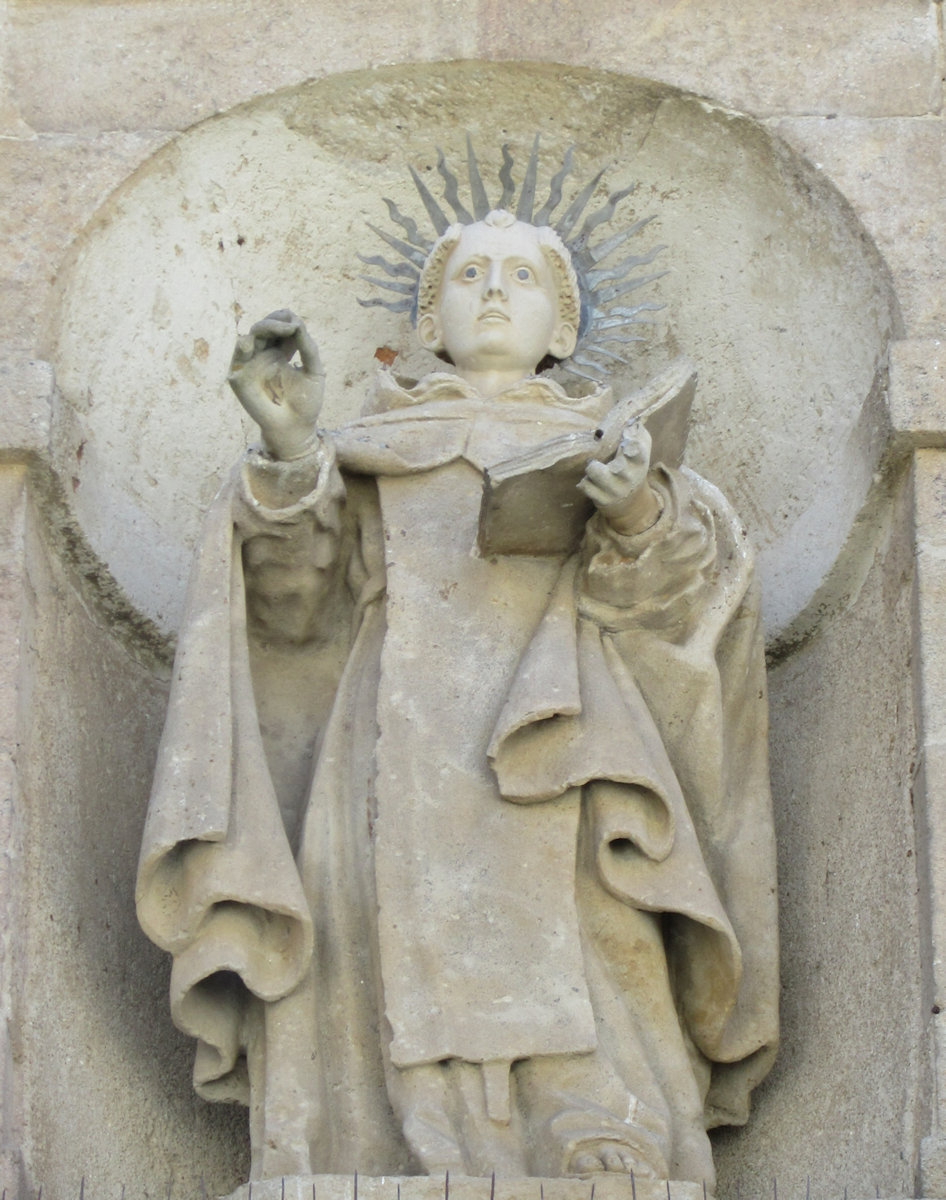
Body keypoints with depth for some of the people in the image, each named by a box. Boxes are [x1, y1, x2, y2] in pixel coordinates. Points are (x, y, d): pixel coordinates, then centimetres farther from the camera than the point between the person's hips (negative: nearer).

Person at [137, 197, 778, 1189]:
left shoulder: (602, 448, 26)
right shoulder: (369, 454, 26)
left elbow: (674, 588, 7)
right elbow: (295, 595, 8)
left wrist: (643, 521, -15)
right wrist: (290, 449, -8)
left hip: (551, 771, 0)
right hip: (404, 772, 0)